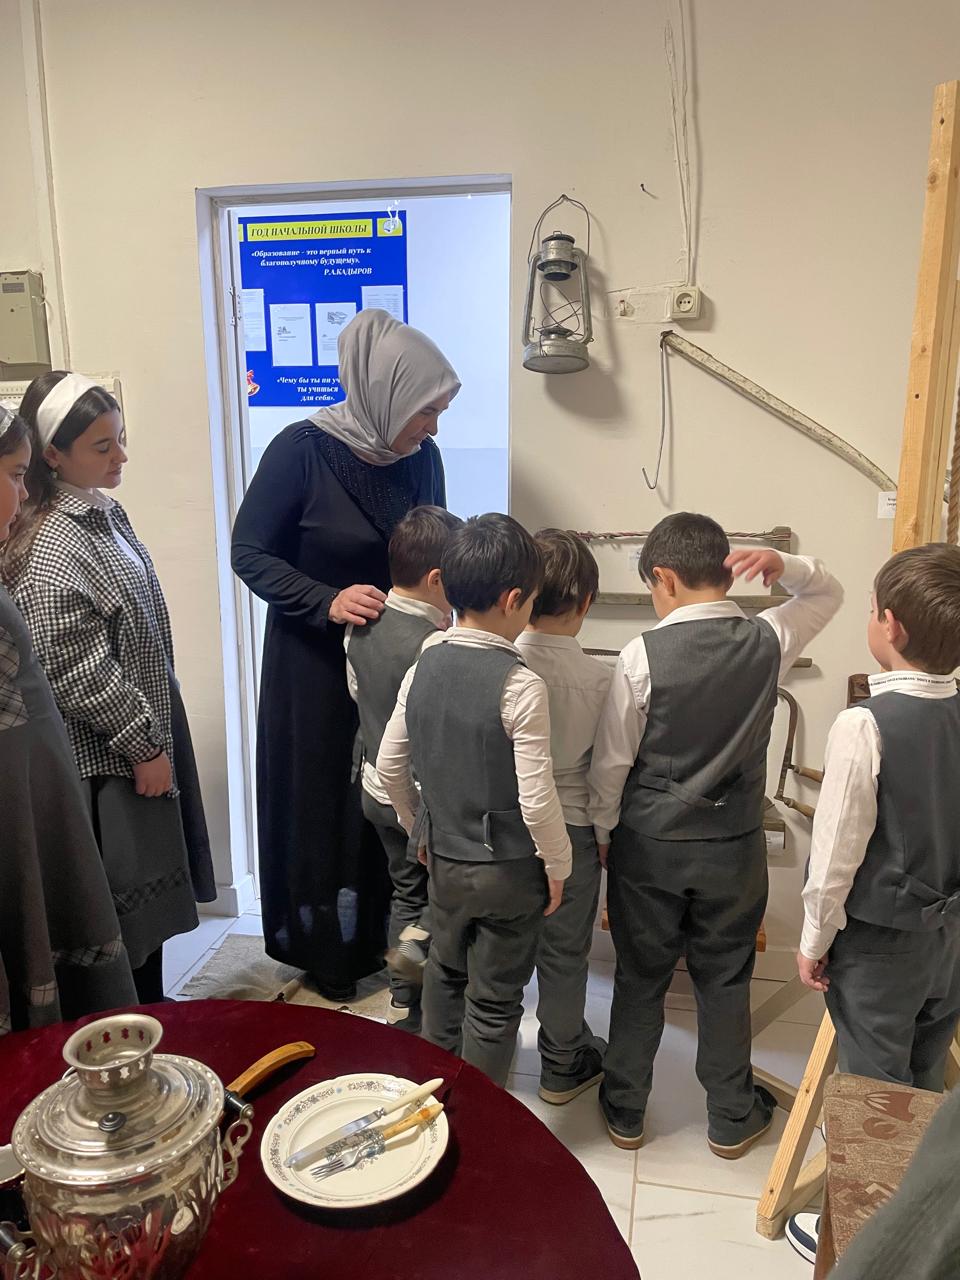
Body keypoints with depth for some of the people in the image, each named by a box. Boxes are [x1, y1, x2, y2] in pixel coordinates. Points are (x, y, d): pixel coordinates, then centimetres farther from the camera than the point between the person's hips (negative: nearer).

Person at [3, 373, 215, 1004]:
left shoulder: (105, 511, 6)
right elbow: (79, 672, -23)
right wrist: (143, 745, -16)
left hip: (150, 729, 9)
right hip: (110, 759, -9)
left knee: (155, 894, 20)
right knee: (130, 900, 6)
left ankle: (152, 1008, 37)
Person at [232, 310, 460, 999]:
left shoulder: (420, 457, -2)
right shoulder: (301, 450, -17)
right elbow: (250, 553, -13)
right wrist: (326, 602, -26)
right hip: (315, 661, -4)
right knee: (321, 801, 9)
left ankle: (381, 937, 31)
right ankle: (324, 951, 30)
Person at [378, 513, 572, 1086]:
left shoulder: (424, 667, -5)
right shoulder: (521, 685, -24)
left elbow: (390, 766, 4)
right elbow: (537, 800, -23)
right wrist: (558, 865, -6)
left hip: (444, 859, 6)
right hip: (508, 868, -6)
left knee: (446, 971, 27)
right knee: (495, 1001, 12)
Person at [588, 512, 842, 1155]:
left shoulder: (643, 654, -17)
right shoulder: (770, 642, -9)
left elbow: (612, 759, -11)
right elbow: (829, 593, 11)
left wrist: (603, 831, 4)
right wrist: (783, 565, -8)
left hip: (648, 843, -2)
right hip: (734, 845, 2)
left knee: (640, 979, 15)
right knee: (726, 981, 18)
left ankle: (625, 1111, 32)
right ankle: (731, 1119, 35)